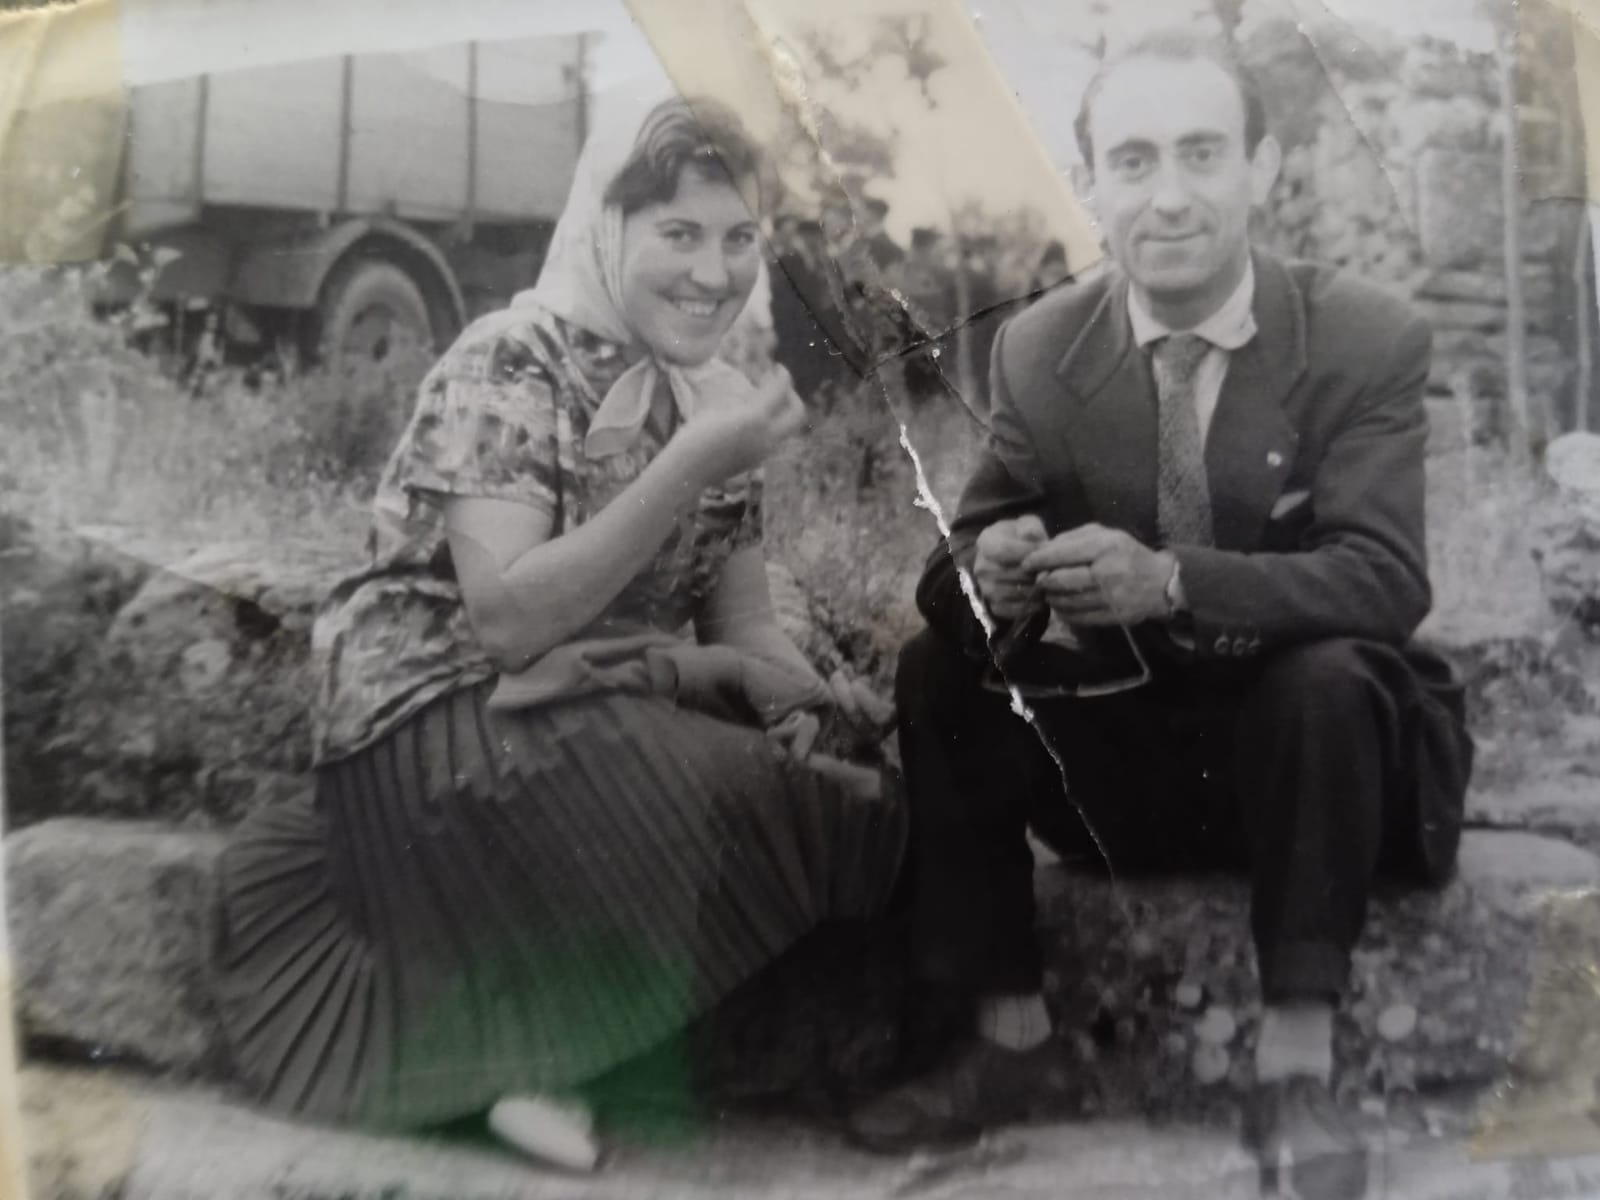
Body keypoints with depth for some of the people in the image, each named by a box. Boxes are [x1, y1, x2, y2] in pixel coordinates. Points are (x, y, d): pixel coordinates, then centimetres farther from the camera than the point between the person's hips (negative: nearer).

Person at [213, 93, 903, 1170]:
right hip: (442, 728, -7)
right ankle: (551, 1050, -2)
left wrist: (788, 683, -14)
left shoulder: (721, 401, 8)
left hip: (603, 726, 8)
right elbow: (506, 621, -23)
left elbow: (744, 628, 9)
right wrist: (691, 465, -26)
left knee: (850, 811, -9)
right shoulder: (509, 367, -13)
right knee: (739, 819, -25)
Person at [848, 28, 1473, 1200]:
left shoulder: (1371, 340, -13)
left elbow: (1388, 578, -24)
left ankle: (1297, 1061, -17)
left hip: (1297, 739, -2)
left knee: (1329, 676, -33)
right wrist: (985, 574, -32)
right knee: (938, 671, -18)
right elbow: (970, 550, -5)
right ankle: (1007, 1034, -7)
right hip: (1117, 737, 3)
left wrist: (1173, 580, -41)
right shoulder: (1038, 346, -5)